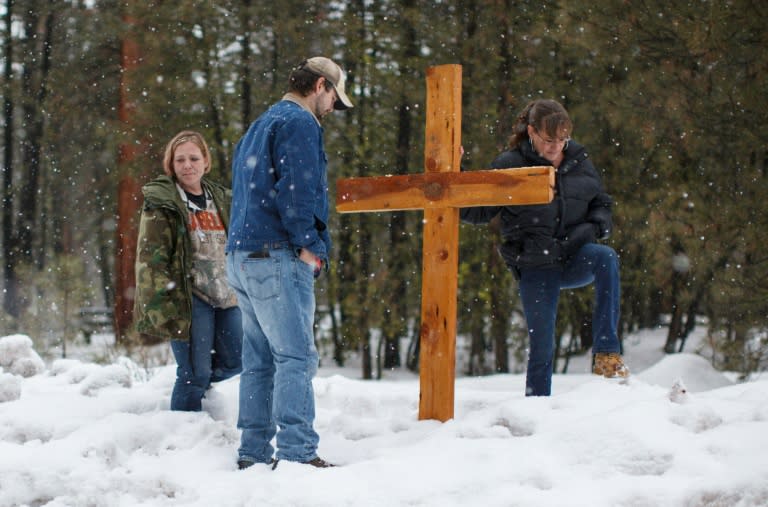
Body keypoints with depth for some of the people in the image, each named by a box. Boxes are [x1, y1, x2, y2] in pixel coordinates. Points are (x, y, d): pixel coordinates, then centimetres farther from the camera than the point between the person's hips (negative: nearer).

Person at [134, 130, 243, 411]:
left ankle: (194, 384, 35)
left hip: (224, 297, 7)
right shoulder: (160, 203, -5)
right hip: (189, 299, -7)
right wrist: (161, 306, -20)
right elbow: (150, 258, -11)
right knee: (194, 374, -7)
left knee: (234, 361, 9)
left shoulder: (221, 199, 16)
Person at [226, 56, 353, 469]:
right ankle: (297, 451, -18)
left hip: (242, 256, 10)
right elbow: (296, 189, -18)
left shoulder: (259, 126, 24)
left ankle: (253, 451, 10)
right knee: (296, 355, -12)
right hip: (276, 256, -10)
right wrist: (309, 245, -10)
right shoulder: (300, 123, -7)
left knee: (259, 358, 10)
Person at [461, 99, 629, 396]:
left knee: (606, 258, -31)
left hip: (575, 259, 2)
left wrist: (592, 228, -5)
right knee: (541, 347, -4)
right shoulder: (510, 166, -2)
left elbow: (602, 204, 16)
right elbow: (479, 212, 1)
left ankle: (606, 353, -30)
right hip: (535, 269, -2)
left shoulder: (578, 161, 7)